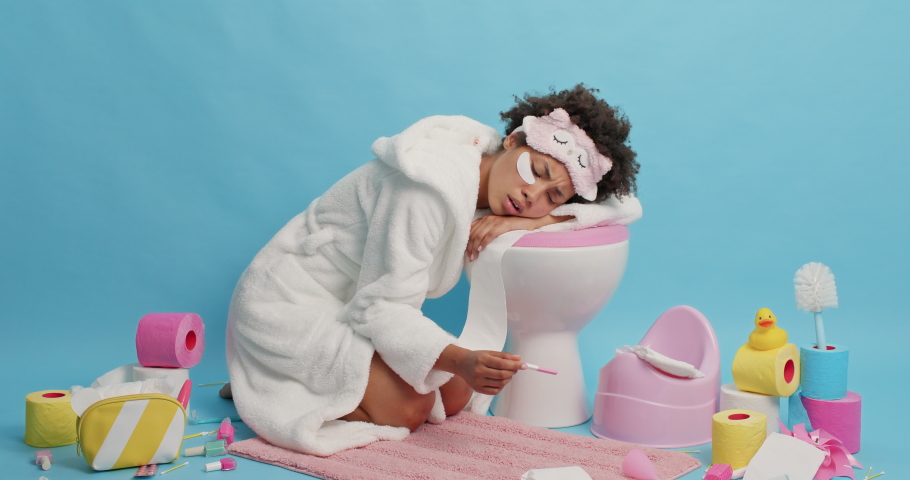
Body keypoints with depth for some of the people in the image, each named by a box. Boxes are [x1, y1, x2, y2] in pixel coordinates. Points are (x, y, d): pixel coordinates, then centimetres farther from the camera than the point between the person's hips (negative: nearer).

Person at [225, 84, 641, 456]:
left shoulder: (496, 173, -8)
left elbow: (625, 205, -8)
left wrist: (532, 221, -24)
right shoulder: (432, 188, -31)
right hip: (291, 300, -8)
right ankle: (262, 387, -2)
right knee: (407, 406, -22)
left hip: (351, 305, 8)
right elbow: (381, 307, -28)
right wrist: (460, 359, -43)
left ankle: (328, 379, 13)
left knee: (454, 397, -1)